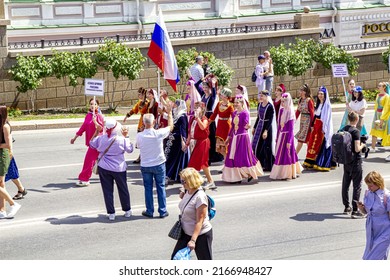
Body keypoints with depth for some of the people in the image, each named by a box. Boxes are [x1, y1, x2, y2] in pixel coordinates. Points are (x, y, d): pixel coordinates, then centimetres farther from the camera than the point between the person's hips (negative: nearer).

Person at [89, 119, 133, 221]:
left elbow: (91, 144, 10)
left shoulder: (101, 138, -9)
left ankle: (111, 213, 11)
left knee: (107, 191, 9)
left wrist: (97, 131, 13)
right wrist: (125, 137, 3)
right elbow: (129, 149, 0)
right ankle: (127, 211, 27)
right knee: (123, 190, 16)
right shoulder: (122, 139, -15)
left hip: (103, 168, 1)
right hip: (119, 168, -1)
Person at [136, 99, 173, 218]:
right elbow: (170, 126, 0)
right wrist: (169, 112, 11)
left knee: (148, 188, 11)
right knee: (161, 187, 10)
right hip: (159, 165, -1)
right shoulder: (159, 133, -17)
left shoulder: (139, 136, -14)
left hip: (145, 166, 1)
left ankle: (149, 211, 16)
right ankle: (162, 211, 14)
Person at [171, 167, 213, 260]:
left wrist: (193, 240, -27)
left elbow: (200, 221, -25)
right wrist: (183, 196, 1)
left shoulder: (200, 197, -24)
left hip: (201, 234, -8)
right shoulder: (187, 191, 1)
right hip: (186, 233, 8)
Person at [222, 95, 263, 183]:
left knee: (243, 156, -4)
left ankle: (250, 173, 13)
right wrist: (229, 137, 18)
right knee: (233, 157, 6)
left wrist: (246, 126, -42)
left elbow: (246, 124, -19)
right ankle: (237, 177, 12)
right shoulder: (234, 113, 10)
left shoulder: (245, 113, -10)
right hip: (234, 137, 7)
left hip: (243, 136, -7)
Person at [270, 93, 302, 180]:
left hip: (287, 135, -7)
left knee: (286, 154, -1)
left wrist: (289, 141, -17)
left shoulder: (290, 112, -13)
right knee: (280, 154, 12)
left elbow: (291, 129, -14)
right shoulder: (281, 110, 7)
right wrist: (277, 137, 15)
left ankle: (287, 174, 7)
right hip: (281, 134, 7)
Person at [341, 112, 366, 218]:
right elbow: (357, 149, -22)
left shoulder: (343, 129, 3)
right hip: (355, 162, -7)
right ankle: (355, 211, -4)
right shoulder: (356, 131, -17)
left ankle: (346, 207, 27)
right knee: (357, 186, -2)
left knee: (345, 184, 16)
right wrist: (362, 145, -2)